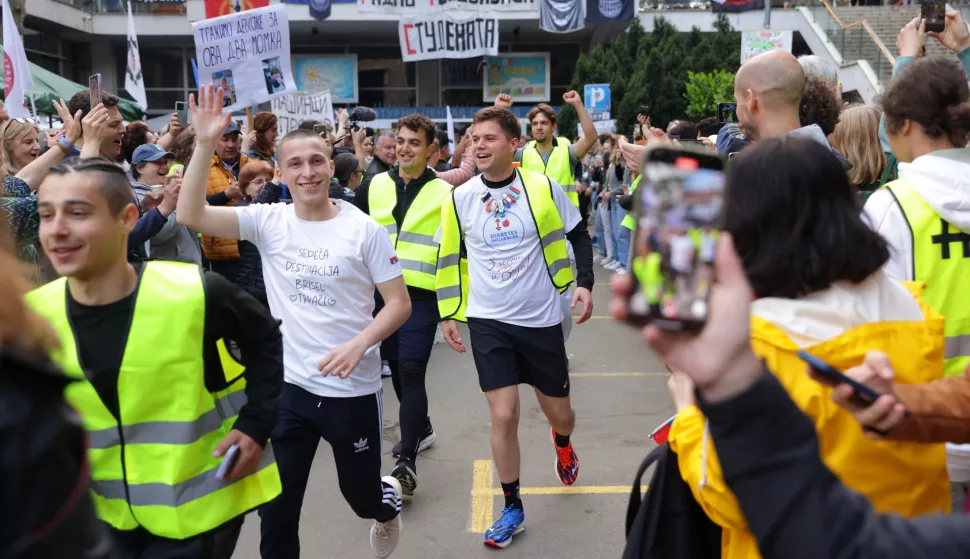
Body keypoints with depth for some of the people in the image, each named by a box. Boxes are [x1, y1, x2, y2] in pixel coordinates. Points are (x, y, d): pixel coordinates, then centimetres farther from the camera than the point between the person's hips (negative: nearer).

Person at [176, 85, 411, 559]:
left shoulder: (364, 230, -9)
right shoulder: (267, 221, -3)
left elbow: (399, 304, -7)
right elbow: (190, 215, -14)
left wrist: (358, 344, -23)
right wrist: (205, 144, -23)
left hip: (353, 390, -2)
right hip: (288, 386, 2)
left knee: (361, 495, 18)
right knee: (276, 508, 9)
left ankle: (387, 502, 54)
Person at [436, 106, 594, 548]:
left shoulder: (542, 188, -7)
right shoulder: (459, 198, -3)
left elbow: (578, 235, 5)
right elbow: (448, 259, 7)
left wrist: (584, 284, -6)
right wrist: (447, 314, 4)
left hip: (541, 318, 0)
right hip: (488, 322, 0)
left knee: (558, 411, 12)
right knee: (503, 415, -6)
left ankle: (562, 444, 51)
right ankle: (512, 508, 14)